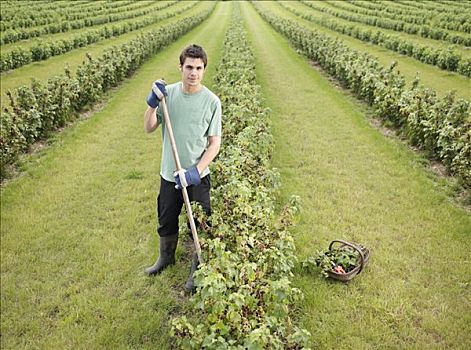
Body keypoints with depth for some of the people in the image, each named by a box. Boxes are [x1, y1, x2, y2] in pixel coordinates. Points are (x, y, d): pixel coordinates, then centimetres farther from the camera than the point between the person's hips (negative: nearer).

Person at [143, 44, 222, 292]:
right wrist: (152, 103, -16)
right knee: (166, 220, 21)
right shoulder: (168, 93, -5)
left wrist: (196, 171, -20)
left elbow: (214, 143, -10)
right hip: (169, 174, 3)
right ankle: (166, 257, 49)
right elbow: (149, 128, 0)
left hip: (198, 177, -2)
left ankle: (198, 270, 34)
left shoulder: (211, 101, -12)